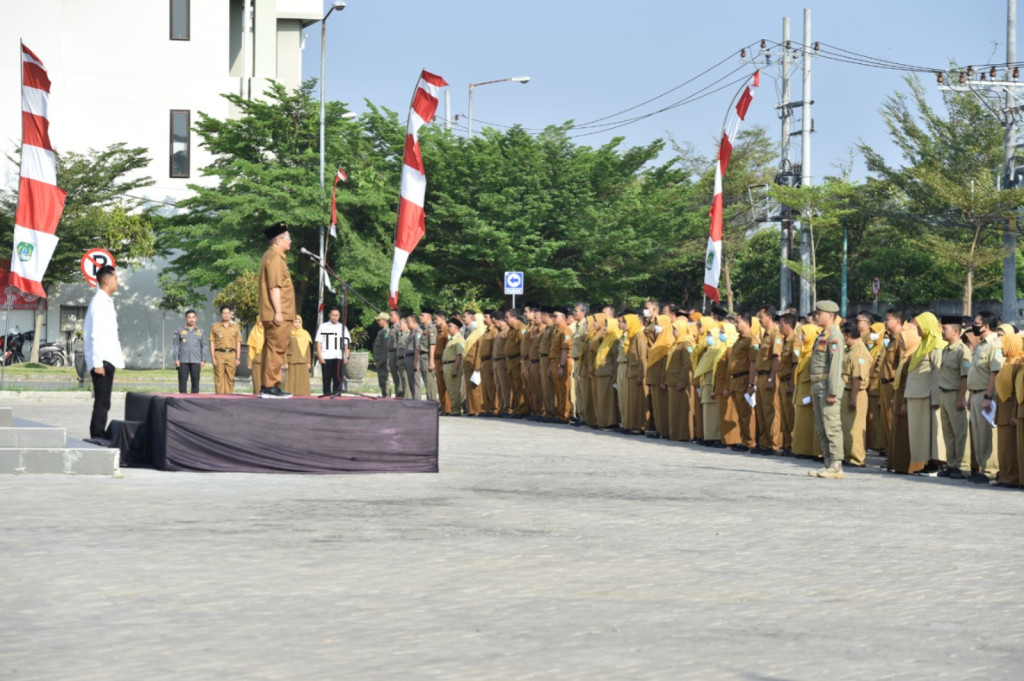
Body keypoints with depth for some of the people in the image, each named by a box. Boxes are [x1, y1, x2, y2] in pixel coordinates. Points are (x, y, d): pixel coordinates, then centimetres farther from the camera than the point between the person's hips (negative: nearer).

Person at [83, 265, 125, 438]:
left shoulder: (107, 301, 17)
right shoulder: (99, 302, -13)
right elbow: (96, 335, -18)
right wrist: (98, 363, -21)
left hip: (108, 359, 10)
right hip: (102, 359, -10)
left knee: (103, 403, 11)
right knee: (102, 403, -10)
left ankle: (98, 437, 15)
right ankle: (97, 438, -9)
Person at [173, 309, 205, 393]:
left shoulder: (200, 332, 12)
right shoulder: (179, 331, 8)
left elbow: (204, 346, 12)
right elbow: (176, 346, 6)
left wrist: (203, 360, 4)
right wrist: (176, 359, -3)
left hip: (196, 361, 1)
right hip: (183, 361, -1)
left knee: (195, 381, 0)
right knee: (182, 381, -3)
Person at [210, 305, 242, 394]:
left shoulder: (235, 327, 15)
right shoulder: (215, 327, 10)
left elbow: (238, 344, 14)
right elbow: (212, 343, 7)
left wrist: (238, 358, 5)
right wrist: (213, 357, -2)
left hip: (231, 354, 1)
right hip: (219, 354, -1)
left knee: (230, 378, -3)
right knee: (219, 378, -7)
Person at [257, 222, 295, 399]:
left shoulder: (273, 257, 20)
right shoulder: (275, 258, -12)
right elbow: (274, 287, -19)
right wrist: (278, 312, -22)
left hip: (275, 315, 10)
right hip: (279, 315, -10)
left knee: (272, 349, 11)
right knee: (276, 349, -9)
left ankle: (266, 387, 14)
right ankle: (270, 386, -10)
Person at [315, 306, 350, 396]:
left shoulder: (342, 327, 15)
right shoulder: (323, 327, 9)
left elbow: (346, 344, 13)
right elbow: (318, 342, 5)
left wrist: (346, 357, 2)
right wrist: (320, 356, -5)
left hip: (339, 358, 1)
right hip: (326, 357, -1)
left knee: (338, 378, -3)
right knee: (326, 378, 0)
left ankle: (336, 393, 0)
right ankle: (327, 394, 4)